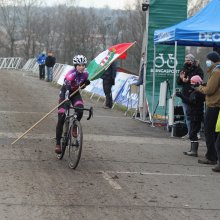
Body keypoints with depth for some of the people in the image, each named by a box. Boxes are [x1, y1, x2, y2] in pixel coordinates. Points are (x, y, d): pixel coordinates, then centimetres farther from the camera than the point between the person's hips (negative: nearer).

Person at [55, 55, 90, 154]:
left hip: (75, 93, 4)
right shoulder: (71, 74, -31)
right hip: (65, 93, -4)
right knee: (61, 119, -11)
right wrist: (66, 100, -59)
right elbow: (67, 87, -44)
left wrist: (86, 83, -17)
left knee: (80, 111, -24)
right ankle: (58, 143, -4)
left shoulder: (85, 74, -13)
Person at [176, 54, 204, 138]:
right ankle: (189, 132, 19)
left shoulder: (198, 70, -4)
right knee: (187, 115, 11)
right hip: (185, 96, 6)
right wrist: (181, 78, -10)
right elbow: (178, 82, 13)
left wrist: (188, 81, -26)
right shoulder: (183, 69, 13)